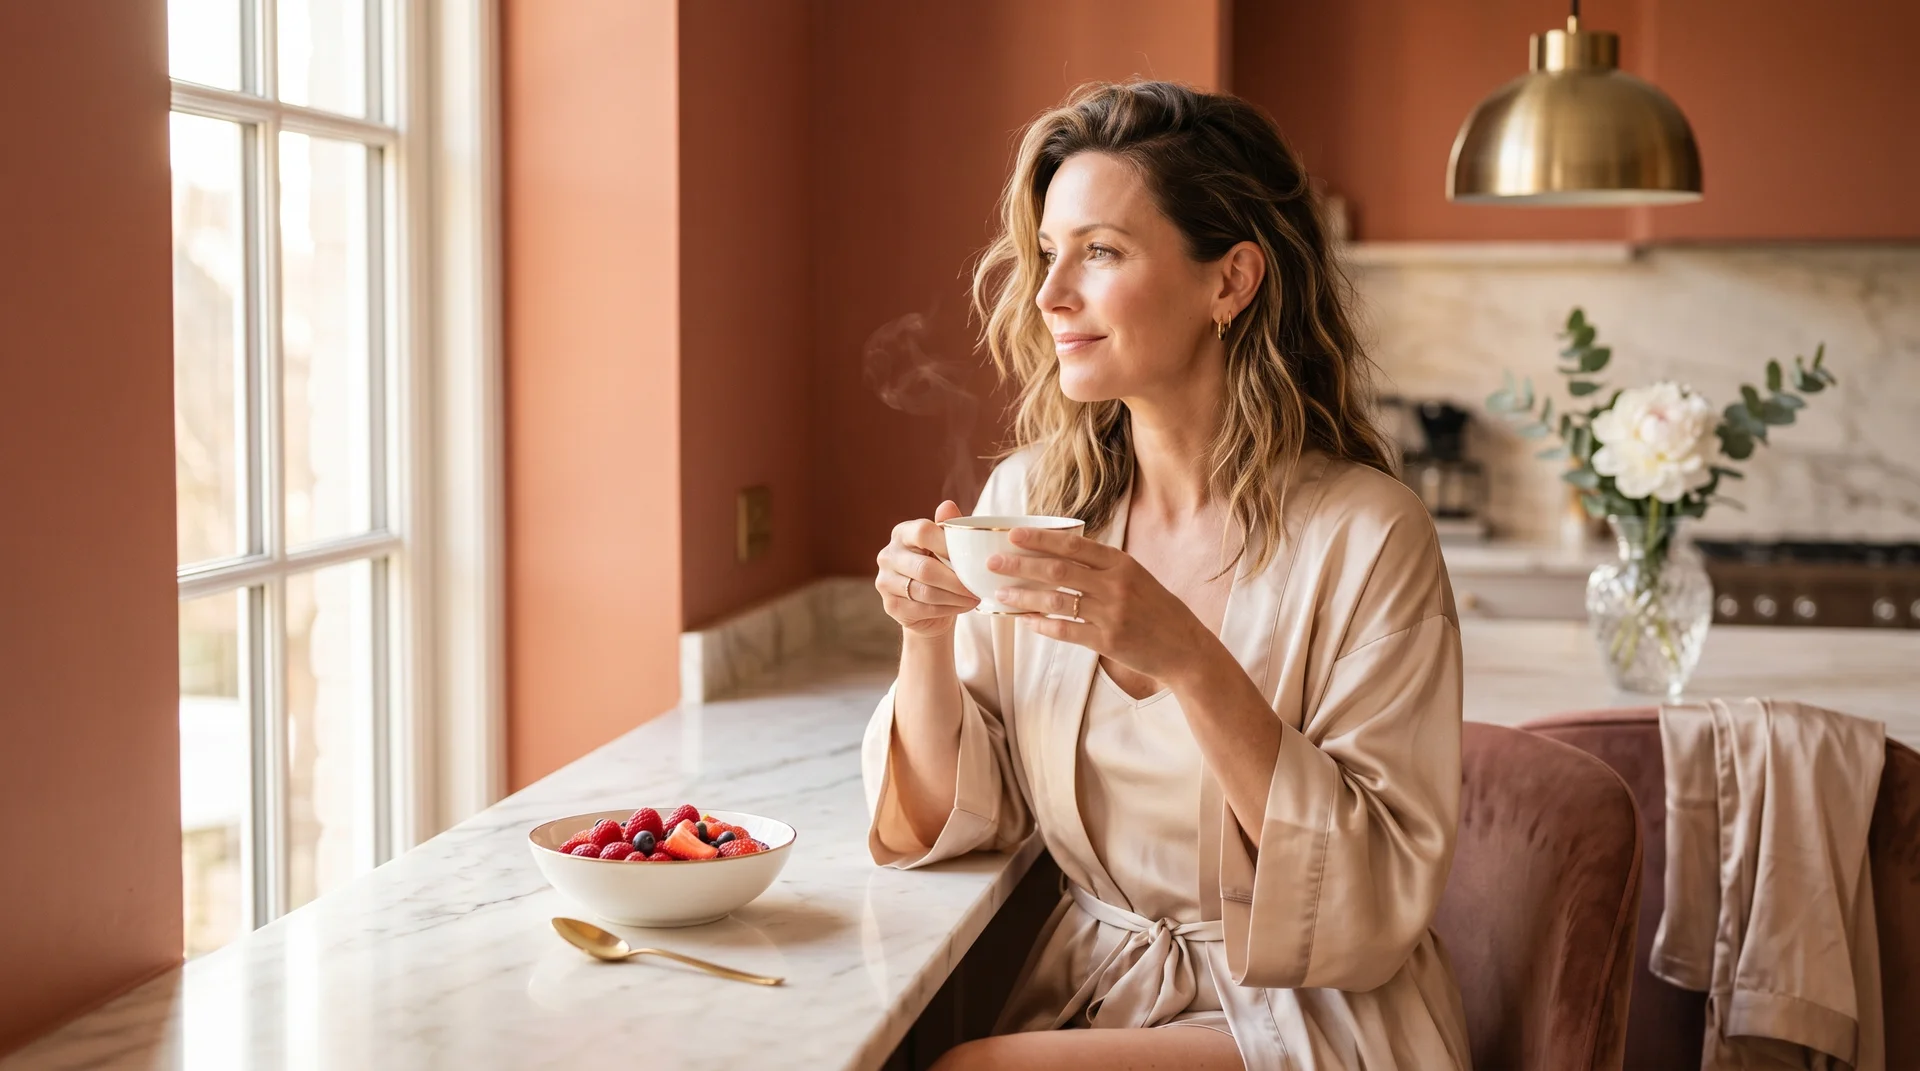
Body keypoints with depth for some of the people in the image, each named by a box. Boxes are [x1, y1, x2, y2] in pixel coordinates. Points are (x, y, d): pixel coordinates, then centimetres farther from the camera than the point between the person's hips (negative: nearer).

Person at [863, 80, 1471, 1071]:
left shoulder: (1362, 535, -16)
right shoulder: (1026, 498, -1)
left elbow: (1382, 897, -19)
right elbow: (956, 821, 4)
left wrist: (1190, 661, -30)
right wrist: (926, 638, -15)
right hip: (1086, 990, 4)